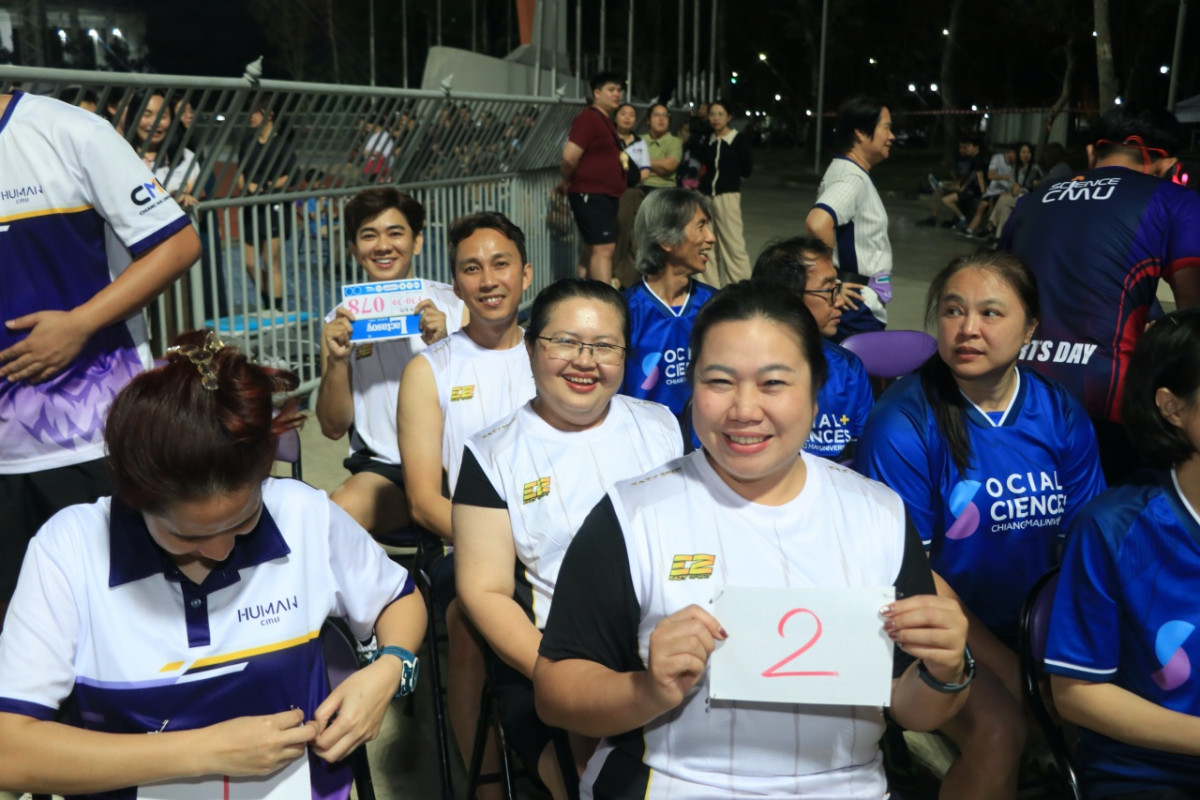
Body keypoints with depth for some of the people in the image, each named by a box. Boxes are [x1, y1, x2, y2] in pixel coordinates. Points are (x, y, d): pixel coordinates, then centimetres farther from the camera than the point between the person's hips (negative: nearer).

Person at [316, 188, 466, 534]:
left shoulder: (453, 306, 4)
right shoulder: (340, 321, 8)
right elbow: (333, 427, 7)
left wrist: (443, 347, -18)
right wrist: (336, 360, -9)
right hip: (381, 467, 1)